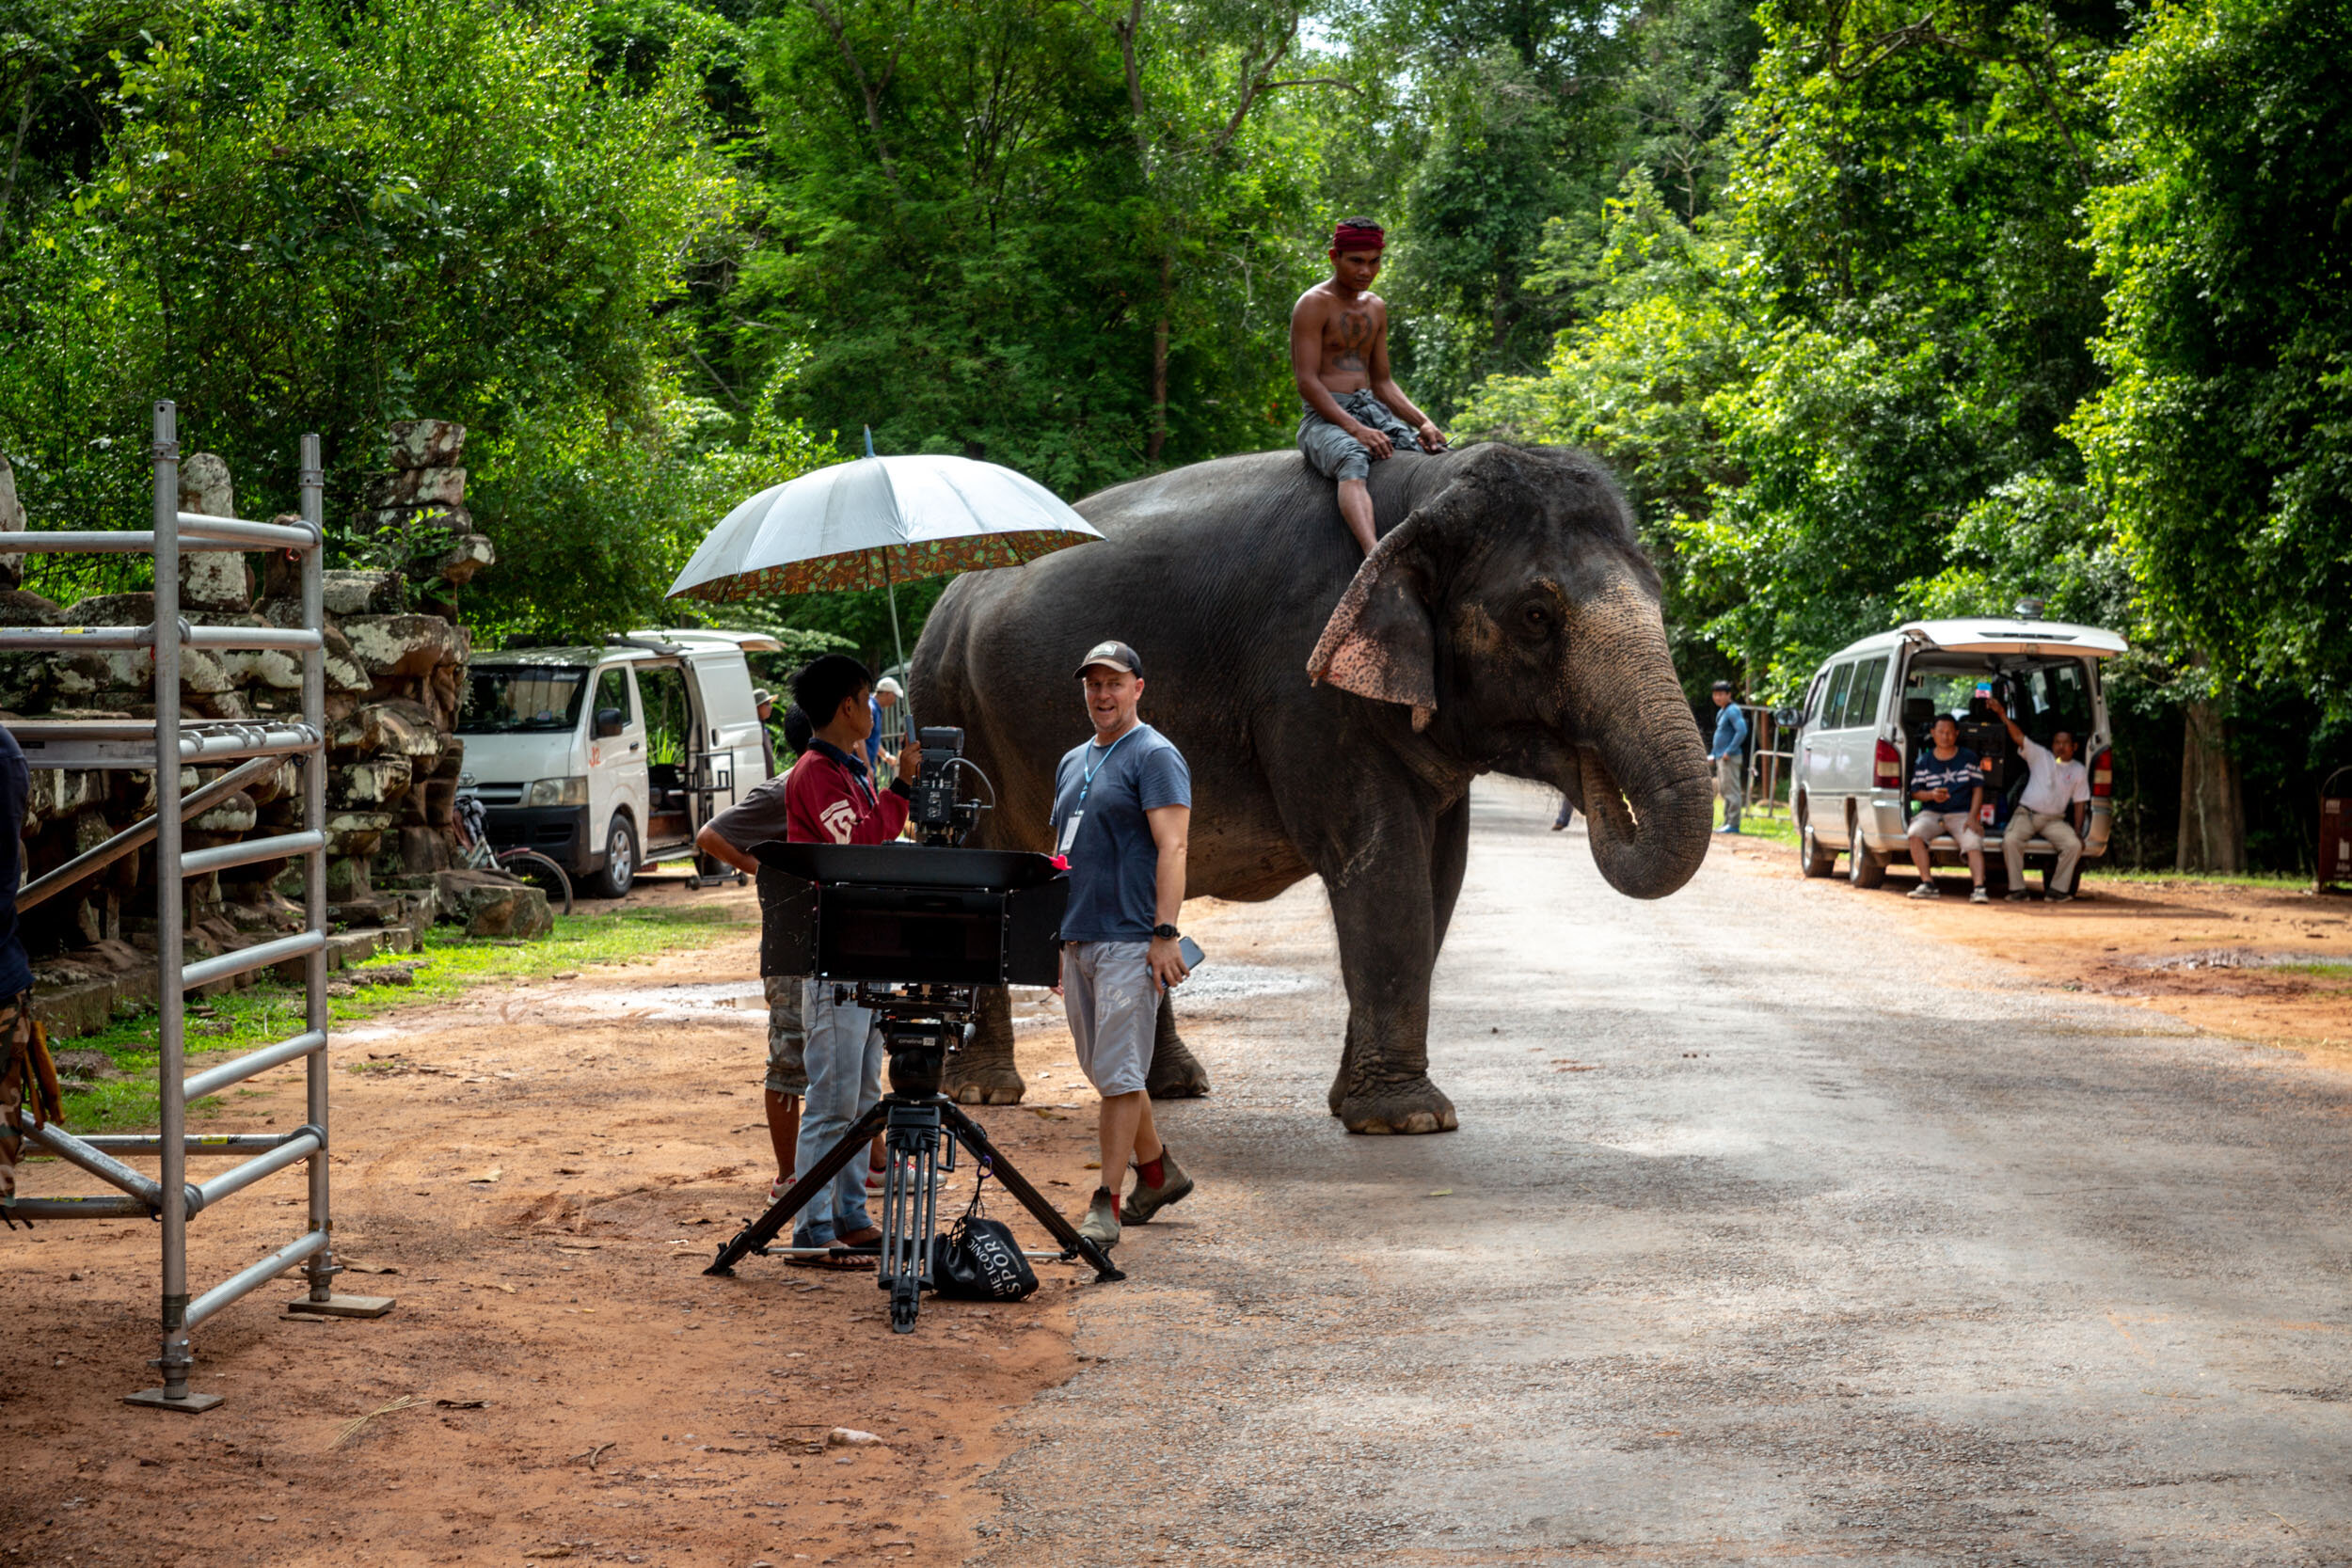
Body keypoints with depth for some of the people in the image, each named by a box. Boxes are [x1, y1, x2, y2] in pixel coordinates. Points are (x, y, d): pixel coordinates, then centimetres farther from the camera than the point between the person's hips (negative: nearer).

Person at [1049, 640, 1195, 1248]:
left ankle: (1106, 1205, -7)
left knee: (1119, 1074, -9)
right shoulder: (1073, 763, 19)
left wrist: (1165, 932, -23)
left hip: (1130, 940, -9)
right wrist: (1051, 933, 20)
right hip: (1077, 939, 9)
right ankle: (1157, 1171, 31)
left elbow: (1172, 847, -15)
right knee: (1104, 1071, 15)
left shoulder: (1155, 756, -6)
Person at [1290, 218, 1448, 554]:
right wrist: (1355, 429, -23)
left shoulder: (1376, 308, 20)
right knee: (1353, 462, -41)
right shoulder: (1314, 305, -3)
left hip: (1372, 411, 8)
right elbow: (1307, 381, -12)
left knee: (1442, 458, -18)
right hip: (1325, 417, -8)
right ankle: (1374, 553, -64)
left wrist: (1423, 422, 4)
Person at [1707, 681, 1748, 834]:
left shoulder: (1733, 711, -13)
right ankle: (1727, 822, 18)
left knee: (1731, 790, -9)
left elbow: (1742, 731, -24)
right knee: (1724, 791, 13)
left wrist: (1729, 752, -22)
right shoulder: (1721, 711, 17)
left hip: (1730, 758, -10)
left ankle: (1733, 824, -9)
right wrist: (1713, 754, 21)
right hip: (1721, 757, 10)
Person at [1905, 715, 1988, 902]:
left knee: (1973, 842, -30)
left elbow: (1978, 789, 6)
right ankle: (1928, 885, -29)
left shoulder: (1968, 758, 8)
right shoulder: (1924, 761, 8)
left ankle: (1979, 888, -41)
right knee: (1915, 833, -31)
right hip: (1932, 813, 0)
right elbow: (1915, 792, 7)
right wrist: (1931, 795, -16)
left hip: (1961, 814, 0)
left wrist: (1972, 817, -8)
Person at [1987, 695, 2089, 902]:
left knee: (2074, 845, -25)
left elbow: (2080, 803, 10)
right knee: (2010, 840, -30)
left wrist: (2077, 831, -2)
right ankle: (2017, 890, -22)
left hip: (2054, 819, 2)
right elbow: (2018, 736, -6)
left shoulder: (2079, 771, 10)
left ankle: (2057, 890, -13)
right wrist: (2002, 714, -21)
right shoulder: (2040, 756, 6)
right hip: (2026, 813, -1)